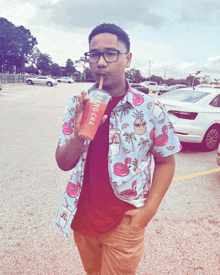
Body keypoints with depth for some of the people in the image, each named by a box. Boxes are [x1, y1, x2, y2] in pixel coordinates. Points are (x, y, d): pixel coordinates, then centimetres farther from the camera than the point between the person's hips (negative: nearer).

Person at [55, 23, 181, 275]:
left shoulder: (151, 109, -13)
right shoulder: (78, 105, -5)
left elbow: (165, 162, -3)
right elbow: (63, 164, -5)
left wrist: (149, 209, -13)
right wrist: (79, 134, -25)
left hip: (124, 223, -3)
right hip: (82, 216, 4)